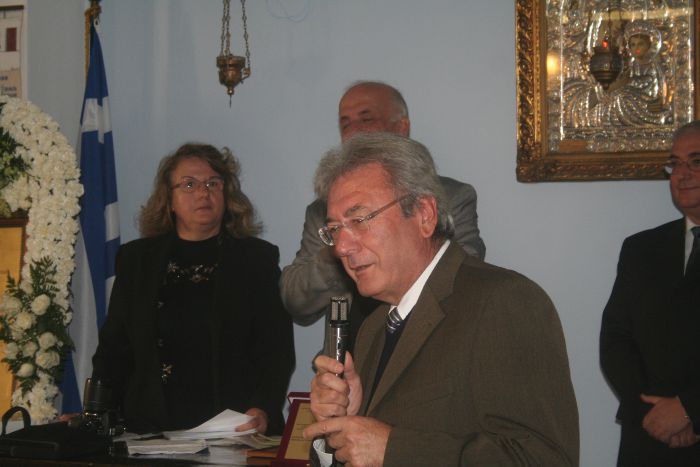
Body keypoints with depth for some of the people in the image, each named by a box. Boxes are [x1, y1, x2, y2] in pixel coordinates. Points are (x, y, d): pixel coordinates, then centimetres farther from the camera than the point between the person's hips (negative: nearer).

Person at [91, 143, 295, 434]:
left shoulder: (258, 258, 10)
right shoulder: (136, 259, 16)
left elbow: (277, 349, 3)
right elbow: (113, 348, 14)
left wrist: (263, 411, -14)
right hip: (151, 430, 2)